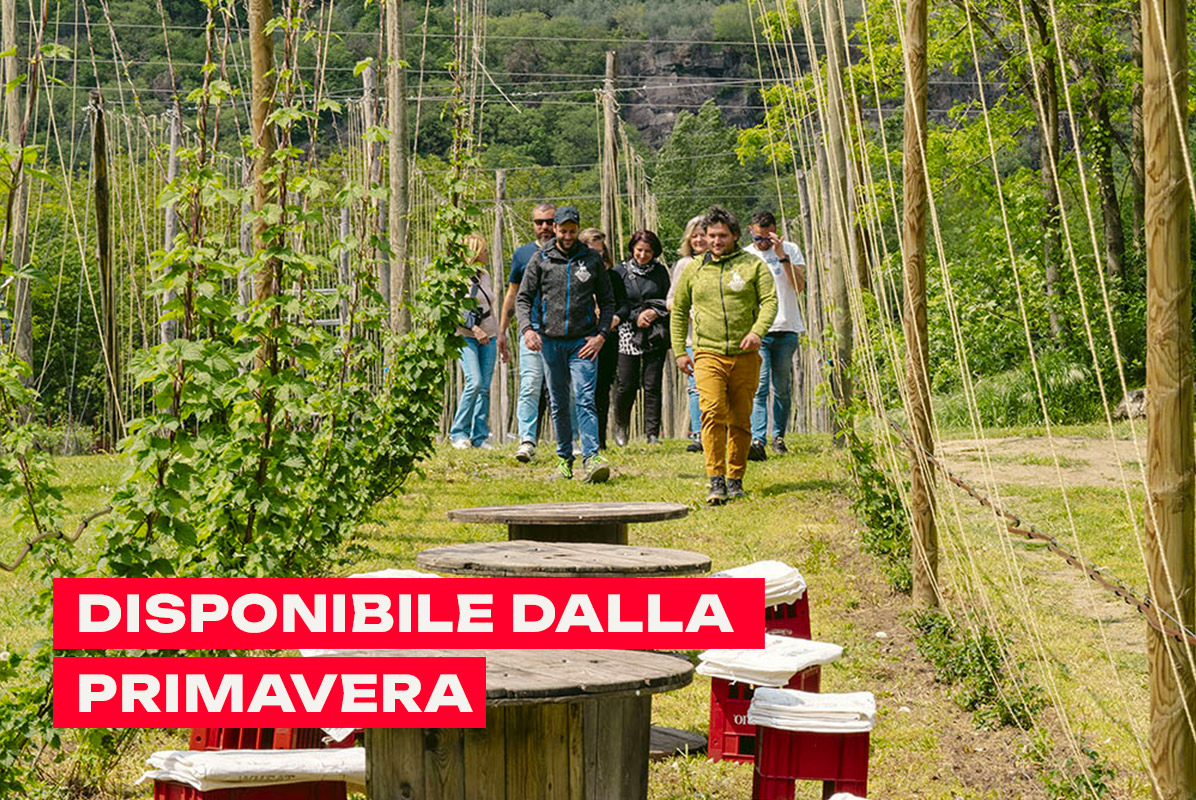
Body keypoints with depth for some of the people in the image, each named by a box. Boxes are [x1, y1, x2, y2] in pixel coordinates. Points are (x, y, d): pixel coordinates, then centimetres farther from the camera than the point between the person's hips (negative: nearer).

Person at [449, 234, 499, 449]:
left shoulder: (485, 276, 17)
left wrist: (497, 334, 22)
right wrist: (474, 328, -20)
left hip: (487, 337, 6)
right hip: (466, 336, -6)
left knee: (485, 387, 0)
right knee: (474, 382, -18)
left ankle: (480, 436, 4)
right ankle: (459, 433, -6)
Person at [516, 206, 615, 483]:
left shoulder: (592, 259, 6)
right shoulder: (540, 260, 5)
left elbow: (607, 301, 10)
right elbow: (523, 298, 5)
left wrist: (601, 335, -3)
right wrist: (527, 328, -13)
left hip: (583, 341, -1)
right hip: (551, 341, 1)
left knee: (586, 400, -13)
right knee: (558, 404, 8)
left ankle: (591, 457, -21)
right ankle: (564, 458, 18)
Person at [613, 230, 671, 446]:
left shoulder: (660, 271, 7)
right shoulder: (620, 272, 2)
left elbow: (668, 301, 12)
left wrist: (655, 312, -7)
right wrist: (635, 317, -11)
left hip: (655, 336, 1)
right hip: (629, 334, -1)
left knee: (652, 385, -3)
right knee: (627, 385, -2)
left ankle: (653, 433, 2)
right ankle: (621, 424, 23)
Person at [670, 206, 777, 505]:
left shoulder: (753, 265, 7)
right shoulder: (693, 270, 12)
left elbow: (770, 301, -1)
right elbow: (678, 311, 20)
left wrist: (758, 331, -19)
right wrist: (679, 351, 12)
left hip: (745, 356, 0)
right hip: (708, 354, 0)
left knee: (740, 420, 5)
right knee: (713, 412, -18)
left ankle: (735, 479, 17)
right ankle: (716, 481, -19)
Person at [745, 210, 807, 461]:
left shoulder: (791, 250, 5)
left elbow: (799, 286, -6)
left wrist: (783, 257, -14)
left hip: (786, 330, 1)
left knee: (782, 388, 7)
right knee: (759, 387, -13)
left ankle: (778, 435, 21)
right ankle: (758, 441, -23)